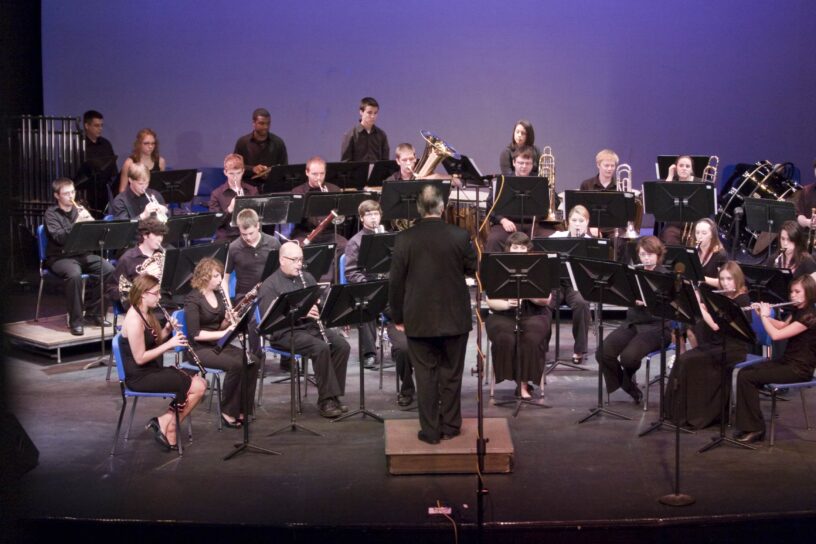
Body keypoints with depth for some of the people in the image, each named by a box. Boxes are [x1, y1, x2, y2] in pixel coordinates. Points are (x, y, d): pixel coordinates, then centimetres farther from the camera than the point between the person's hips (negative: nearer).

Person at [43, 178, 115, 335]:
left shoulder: (79, 210, 13)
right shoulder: (51, 214, -3)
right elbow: (60, 238, -18)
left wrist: (90, 221, -12)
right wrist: (77, 223, -29)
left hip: (82, 254, 5)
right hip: (59, 257, -5)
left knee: (108, 269, -19)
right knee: (74, 274, -37)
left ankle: (93, 312, -5)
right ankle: (75, 320, -24)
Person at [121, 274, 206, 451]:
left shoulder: (147, 315, 9)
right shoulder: (134, 320, -20)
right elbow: (140, 358, -22)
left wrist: (167, 330, -1)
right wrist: (169, 344, -19)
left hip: (153, 370, 9)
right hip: (140, 377, -9)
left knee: (200, 384, -3)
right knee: (196, 387, -15)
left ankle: (165, 423, 0)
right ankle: (168, 429, -1)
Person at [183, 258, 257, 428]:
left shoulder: (218, 295, 9)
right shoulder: (193, 299, -13)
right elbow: (195, 334, -20)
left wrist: (229, 321, -6)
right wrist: (224, 333, -24)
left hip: (218, 345, 7)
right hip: (199, 349, -7)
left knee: (251, 362, -16)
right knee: (236, 365, -29)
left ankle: (242, 409, -8)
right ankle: (228, 412, -15)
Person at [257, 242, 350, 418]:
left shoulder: (307, 277, 16)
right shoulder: (269, 285, -4)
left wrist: (317, 308, -5)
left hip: (311, 326, 6)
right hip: (285, 332, -6)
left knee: (342, 345, -19)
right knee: (321, 348, -31)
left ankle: (333, 396, -11)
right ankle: (326, 400, -23)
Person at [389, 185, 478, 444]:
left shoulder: (404, 239, -7)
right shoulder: (460, 236, -9)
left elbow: (396, 281, -4)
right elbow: (473, 268, 4)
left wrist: (398, 316, 5)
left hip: (419, 319, 0)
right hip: (454, 317, 1)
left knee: (425, 374, 7)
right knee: (451, 373, 13)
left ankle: (430, 430, 10)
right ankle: (450, 425, 20)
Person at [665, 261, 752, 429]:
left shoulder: (741, 300, -13)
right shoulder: (721, 297, 11)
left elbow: (716, 325, -23)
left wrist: (699, 304, -15)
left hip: (732, 349, -7)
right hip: (714, 345, 7)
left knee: (688, 361, -24)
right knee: (681, 359, -17)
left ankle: (692, 415, -15)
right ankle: (680, 411, -13)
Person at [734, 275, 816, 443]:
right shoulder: (798, 311, 8)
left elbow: (776, 335, -25)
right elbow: (783, 326, 27)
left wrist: (764, 316, -10)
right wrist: (764, 314, 11)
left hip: (799, 368, -9)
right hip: (786, 360, 9)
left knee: (747, 378, -17)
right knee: (744, 372, -3)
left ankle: (755, 428, -8)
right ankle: (747, 424, 0)